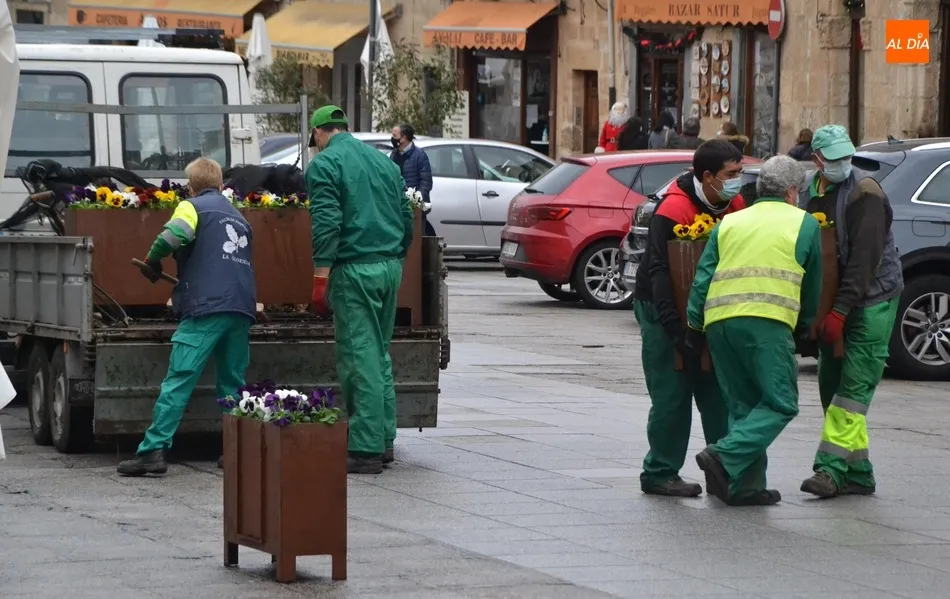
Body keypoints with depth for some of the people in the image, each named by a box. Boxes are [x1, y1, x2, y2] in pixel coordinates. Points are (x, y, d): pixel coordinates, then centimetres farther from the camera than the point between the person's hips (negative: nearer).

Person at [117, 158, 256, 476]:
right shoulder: (238, 216, 26)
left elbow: (175, 234, -15)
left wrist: (152, 261, 0)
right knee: (232, 384, 13)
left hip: (206, 306, -6)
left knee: (178, 380, -11)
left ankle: (153, 450, -17)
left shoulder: (193, 206, 5)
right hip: (242, 307, 6)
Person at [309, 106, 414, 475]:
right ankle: (384, 440, 17)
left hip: (355, 269, -7)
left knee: (360, 358, -6)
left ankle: (366, 450, -7)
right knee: (380, 354, 15)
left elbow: (326, 223, -15)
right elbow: (407, 219, 19)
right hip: (391, 267, 7)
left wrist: (320, 279, -15)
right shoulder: (384, 161, 17)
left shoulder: (325, 164, -4)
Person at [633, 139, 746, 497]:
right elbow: (659, 275, -30)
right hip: (663, 308, -7)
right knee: (672, 394, -5)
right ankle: (660, 474, 4)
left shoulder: (735, 205, -3)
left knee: (715, 391, 5)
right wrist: (676, 329, -37)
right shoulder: (673, 211, -25)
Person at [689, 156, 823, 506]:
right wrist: (804, 325, 34)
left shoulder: (730, 223, 24)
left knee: (742, 406, 13)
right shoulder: (803, 223, 14)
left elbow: (702, 277, 15)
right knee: (780, 404, -2)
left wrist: (694, 325, 15)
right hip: (767, 322, -5)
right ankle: (725, 458, -20)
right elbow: (812, 285, 20)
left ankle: (746, 487, 6)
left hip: (718, 321, 5)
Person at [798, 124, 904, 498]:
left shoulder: (864, 193, -13)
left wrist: (840, 310, -23)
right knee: (832, 386, 7)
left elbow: (864, 258, -19)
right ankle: (857, 473, 13)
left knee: (854, 387, -12)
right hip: (833, 305, 8)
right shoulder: (809, 195, 9)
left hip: (872, 301, -8)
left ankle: (831, 468, -18)